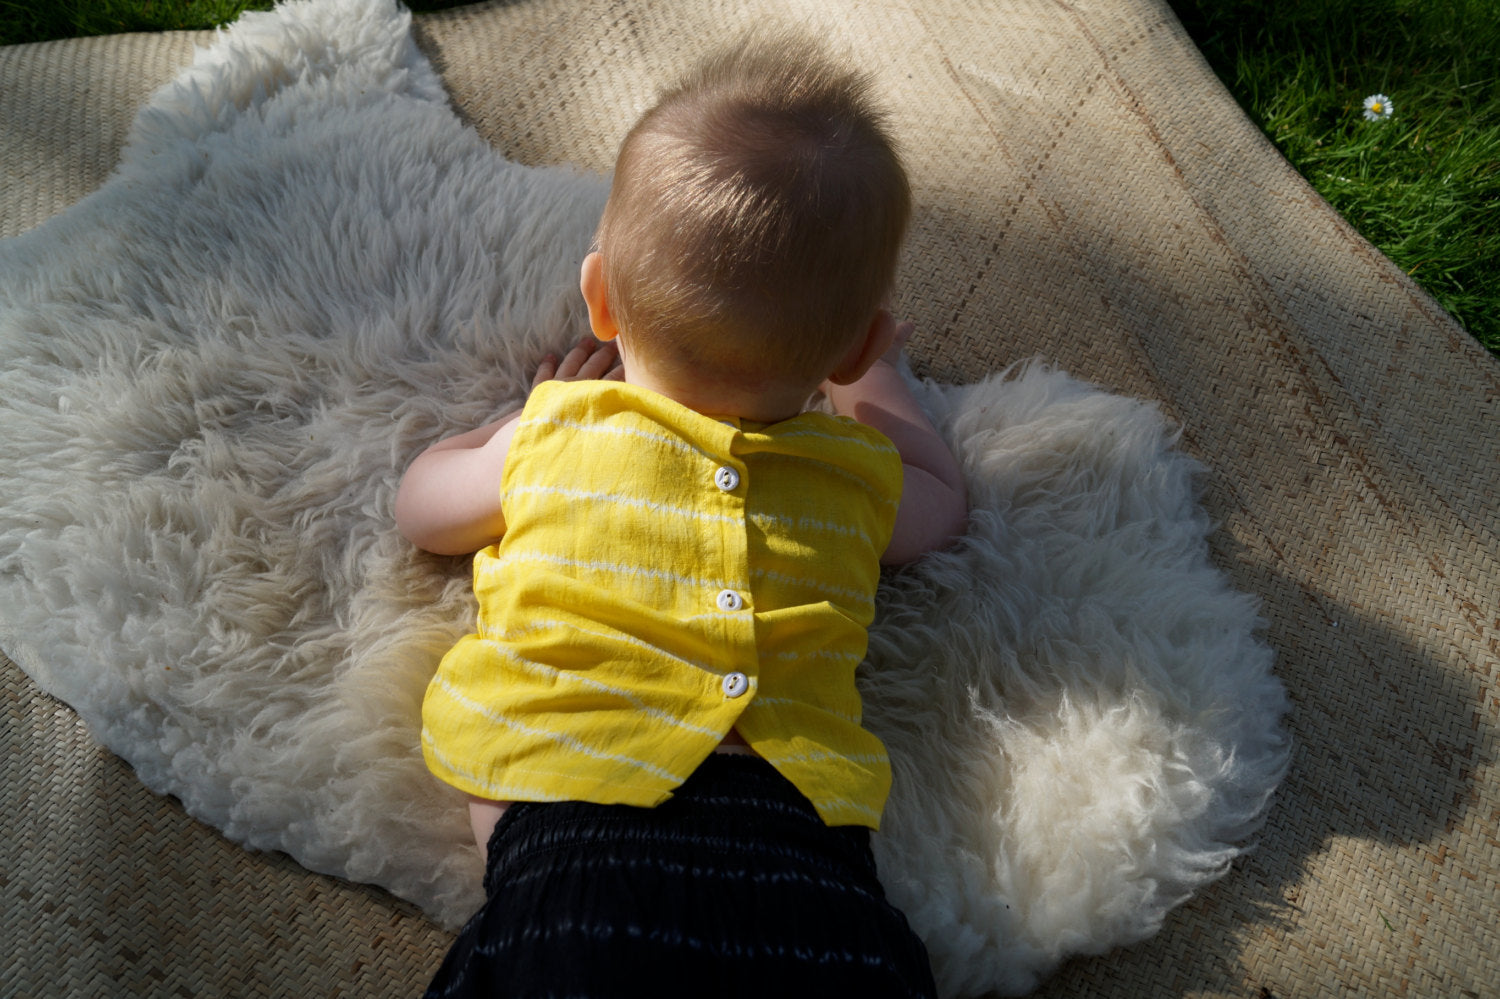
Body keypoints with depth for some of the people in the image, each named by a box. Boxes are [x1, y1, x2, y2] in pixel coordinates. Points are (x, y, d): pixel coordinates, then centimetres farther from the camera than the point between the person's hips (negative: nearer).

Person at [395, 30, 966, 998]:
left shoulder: (554, 435, 6)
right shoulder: (859, 475, 11)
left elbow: (420, 506, 27)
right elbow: (944, 499, 36)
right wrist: (875, 378, 48)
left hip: (572, 840, -1)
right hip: (807, 851, 2)